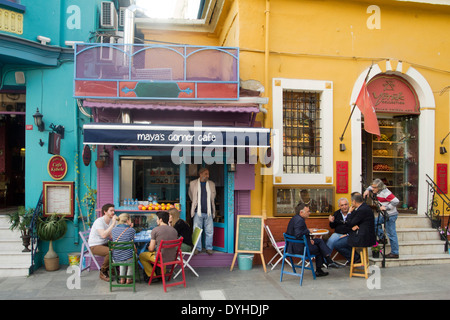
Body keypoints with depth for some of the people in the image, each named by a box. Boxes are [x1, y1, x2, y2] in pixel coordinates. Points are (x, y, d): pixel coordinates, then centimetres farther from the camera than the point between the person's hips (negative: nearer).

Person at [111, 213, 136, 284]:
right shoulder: (131, 230, -10)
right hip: (128, 259, -3)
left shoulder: (113, 229, 0)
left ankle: (122, 279, 37)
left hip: (116, 260, 4)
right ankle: (129, 279, 34)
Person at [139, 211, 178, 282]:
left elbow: (151, 249, -11)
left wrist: (149, 247, 15)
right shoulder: (174, 230, 2)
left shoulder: (155, 230, -13)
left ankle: (152, 276, 23)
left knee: (141, 256, 21)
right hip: (172, 258, 6)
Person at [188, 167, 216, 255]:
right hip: (198, 211, -1)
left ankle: (209, 248, 15)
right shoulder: (193, 183, 4)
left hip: (208, 212, 1)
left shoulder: (212, 184, 8)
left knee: (209, 231, 3)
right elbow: (191, 195, 19)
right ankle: (197, 248, 15)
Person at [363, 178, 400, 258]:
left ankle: (395, 253, 5)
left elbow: (396, 201, -27)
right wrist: (368, 190, 7)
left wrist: (386, 207, -25)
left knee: (391, 234, -4)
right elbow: (371, 187, 27)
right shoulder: (378, 191, 6)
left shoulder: (385, 192, -21)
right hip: (385, 214, 10)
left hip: (391, 215, -10)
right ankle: (382, 238, 22)